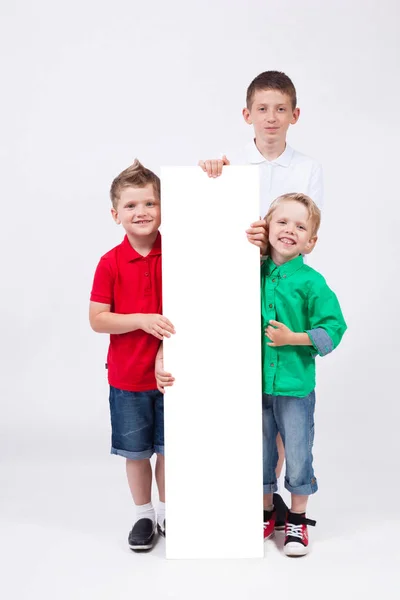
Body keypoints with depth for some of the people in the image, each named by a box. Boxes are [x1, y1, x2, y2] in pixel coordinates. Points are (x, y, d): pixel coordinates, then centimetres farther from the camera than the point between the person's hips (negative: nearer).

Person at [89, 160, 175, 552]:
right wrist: (142, 319, -21)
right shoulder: (111, 263, -10)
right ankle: (144, 515, 32)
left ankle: (168, 511, 34)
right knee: (136, 451, 12)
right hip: (127, 376, -1)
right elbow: (97, 320, -11)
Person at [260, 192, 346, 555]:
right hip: (256, 382, 3)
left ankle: (297, 520, 27)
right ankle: (266, 512, 36)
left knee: (297, 455, 7)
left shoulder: (311, 283, -10)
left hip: (295, 385, -3)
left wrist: (293, 338, -18)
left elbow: (333, 329, -11)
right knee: (260, 453, 16)